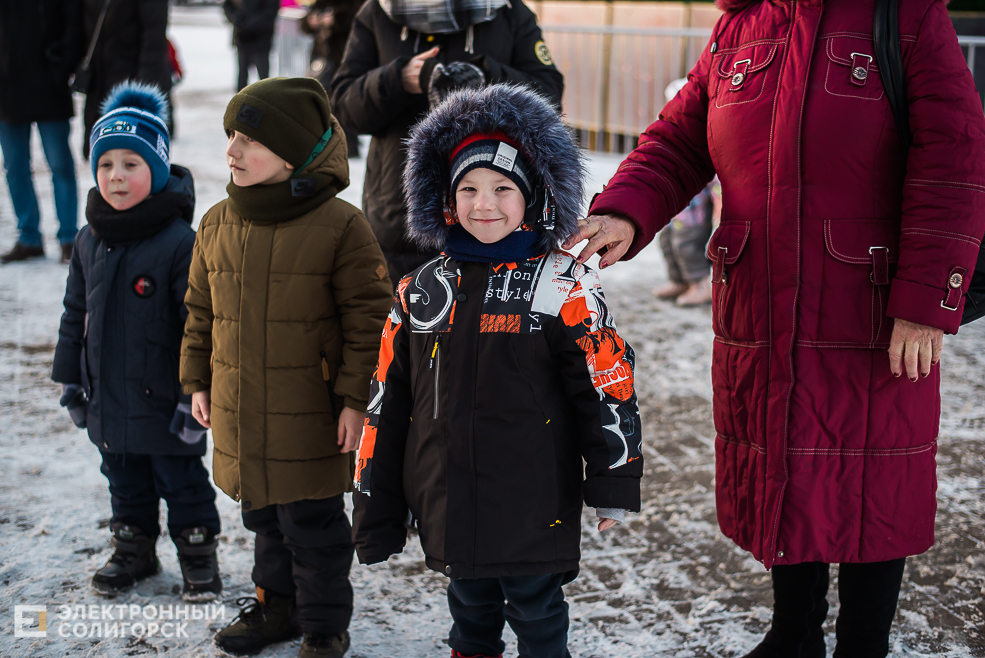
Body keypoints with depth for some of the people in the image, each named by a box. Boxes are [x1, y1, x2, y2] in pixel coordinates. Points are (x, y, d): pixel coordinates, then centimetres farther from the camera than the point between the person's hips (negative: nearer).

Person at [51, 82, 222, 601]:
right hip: (107, 399, 6)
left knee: (180, 480, 9)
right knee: (125, 481, 21)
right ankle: (134, 551, 38)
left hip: (164, 402, -6)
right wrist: (71, 380, 13)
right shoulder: (89, 241, 4)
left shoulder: (179, 242, -17)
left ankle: (198, 557, 27)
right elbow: (76, 315, 13)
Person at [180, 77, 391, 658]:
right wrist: (198, 381, 14)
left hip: (310, 418, -5)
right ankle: (277, 605, 39)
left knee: (313, 525, 6)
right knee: (264, 516, 20)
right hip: (240, 415, 6)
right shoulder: (217, 225, 4)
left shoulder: (339, 227, -13)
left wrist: (355, 397, -12)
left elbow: (368, 316, -10)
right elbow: (201, 311, 15)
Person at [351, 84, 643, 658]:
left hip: (533, 508, -4)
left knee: (536, 611, 10)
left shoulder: (564, 289, -9)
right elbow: (388, 403, 8)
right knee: (470, 610, 20)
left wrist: (613, 490, -7)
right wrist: (377, 509, 9)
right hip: (449, 511, 4)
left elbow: (608, 390, -7)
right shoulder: (420, 291, 3)